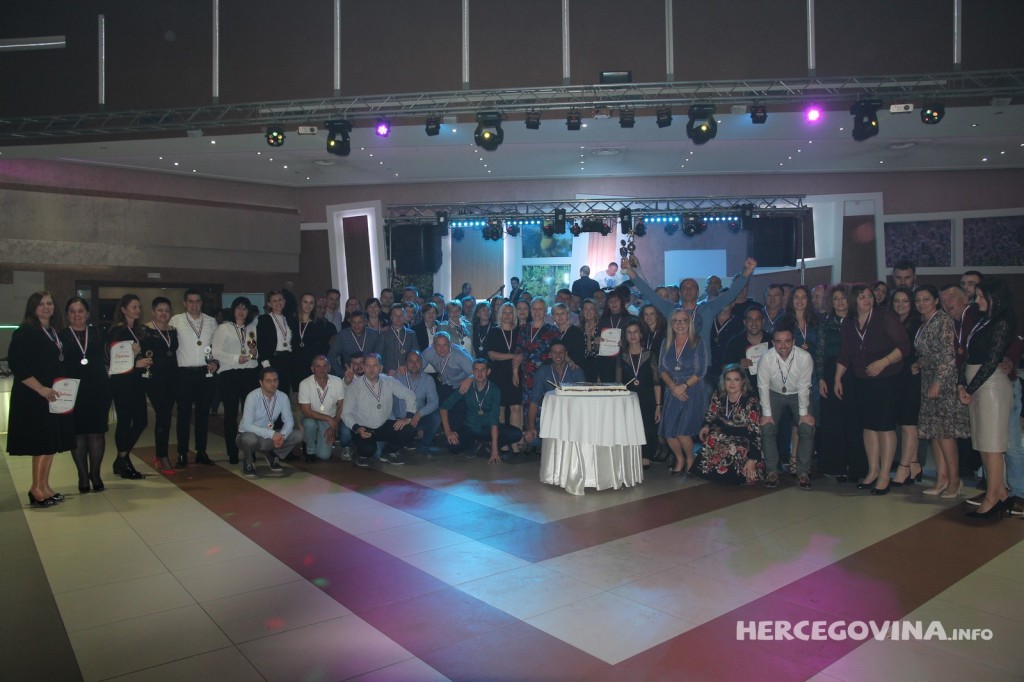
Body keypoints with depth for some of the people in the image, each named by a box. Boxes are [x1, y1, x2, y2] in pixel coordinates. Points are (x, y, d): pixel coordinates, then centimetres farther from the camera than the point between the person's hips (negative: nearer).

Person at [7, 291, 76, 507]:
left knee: (52, 443, 9)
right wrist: (40, 388, -20)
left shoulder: (54, 333, 15)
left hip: (54, 396, 7)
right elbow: (16, 364, -16)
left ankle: (44, 487, 17)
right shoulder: (25, 333, -8)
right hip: (34, 397, -7)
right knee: (42, 443, -6)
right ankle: (37, 489, 3)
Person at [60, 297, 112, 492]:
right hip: (73, 391, -1)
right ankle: (83, 476, 15)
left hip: (98, 390, 1)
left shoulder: (97, 334, 10)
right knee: (78, 434, 3)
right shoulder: (61, 336, 4)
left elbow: (107, 359, 12)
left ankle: (95, 474, 17)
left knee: (97, 432, 3)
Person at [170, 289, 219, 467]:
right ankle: (182, 454, 10)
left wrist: (215, 361, -1)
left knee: (203, 413, 8)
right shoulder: (176, 321, 1)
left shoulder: (211, 322, 9)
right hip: (185, 373, -3)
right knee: (184, 414, 1)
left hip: (205, 372, 3)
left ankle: (201, 452, 18)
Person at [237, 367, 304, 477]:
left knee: (298, 434, -15)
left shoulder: (283, 397, -8)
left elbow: (289, 421, -5)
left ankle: (272, 456, 10)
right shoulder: (252, 397, -23)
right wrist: (272, 434, -35)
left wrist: (282, 435, -27)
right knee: (250, 439, -40)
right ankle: (248, 462, -4)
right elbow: (247, 425, -27)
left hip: (269, 437, 5)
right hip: (249, 436, -4)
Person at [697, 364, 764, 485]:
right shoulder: (718, 395, -9)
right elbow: (710, 414, 11)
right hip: (722, 433, 4)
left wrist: (752, 460, -27)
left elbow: (755, 432, -23)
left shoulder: (750, 401, -22)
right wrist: (706, 425, -11)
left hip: (743, 439, -4)